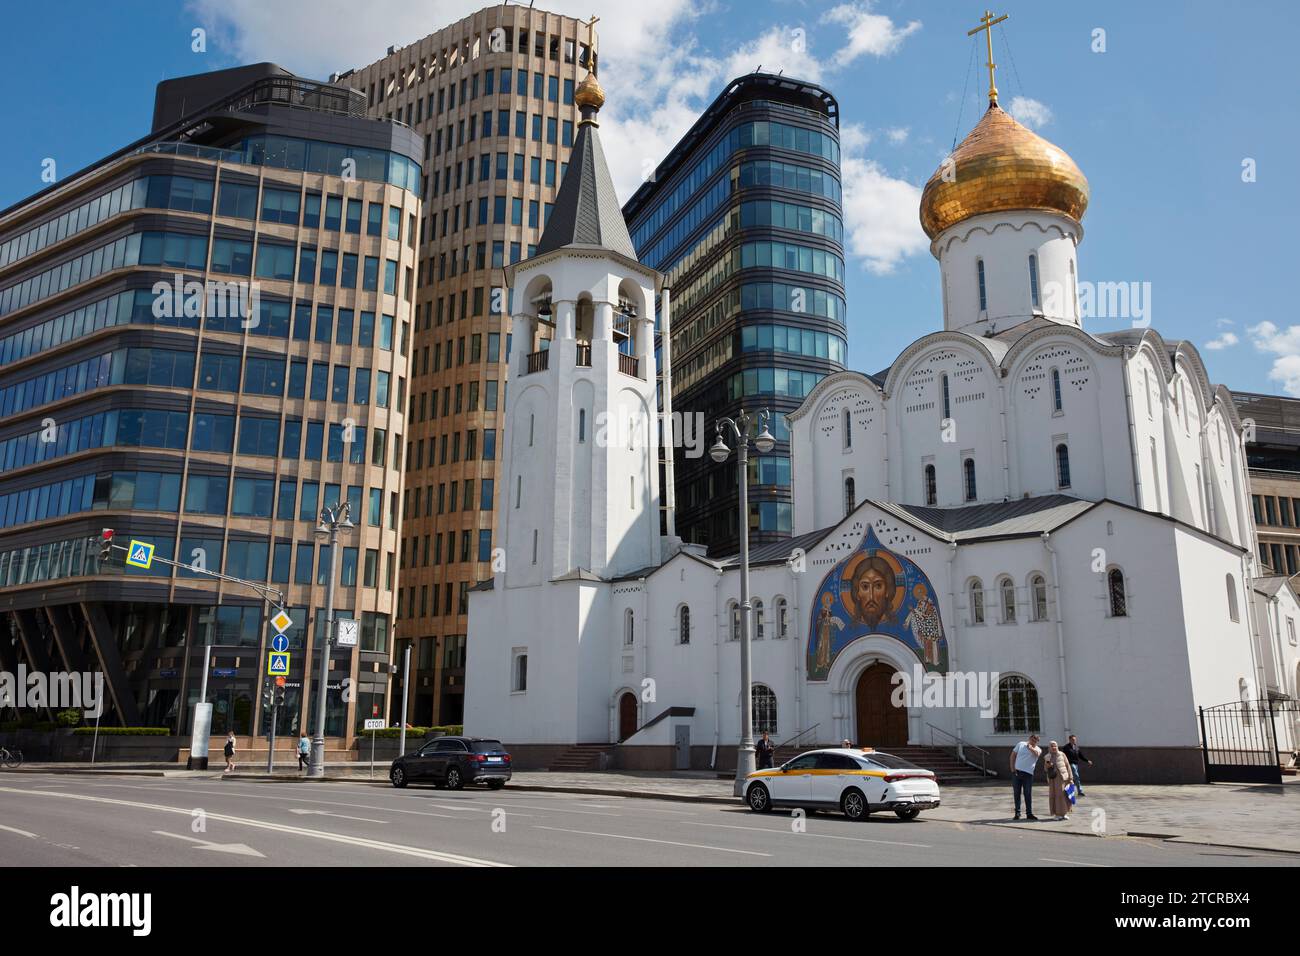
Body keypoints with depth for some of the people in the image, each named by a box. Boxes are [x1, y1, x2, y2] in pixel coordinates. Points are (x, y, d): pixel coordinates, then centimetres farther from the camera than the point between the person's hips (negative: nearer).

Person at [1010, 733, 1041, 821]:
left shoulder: (1038, 749, 4)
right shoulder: (1021, 744, 8)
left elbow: (1037, 754, -22)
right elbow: (1013, 755, 11)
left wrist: (1030, 747, -28)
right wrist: (1012, 768, 2)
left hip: (1028, 774, -1)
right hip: (1016, 772, 1)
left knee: (1028, 794, 2)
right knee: (1016, 793, 5)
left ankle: (1029, 813, 11)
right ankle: (1017, 812, 14)